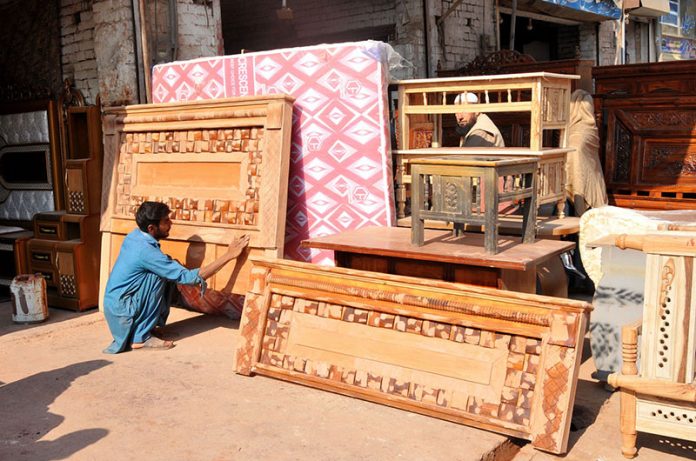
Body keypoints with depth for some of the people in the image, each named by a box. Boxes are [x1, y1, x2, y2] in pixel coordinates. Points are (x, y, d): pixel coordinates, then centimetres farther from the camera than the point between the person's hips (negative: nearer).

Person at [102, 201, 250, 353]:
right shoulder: (146, 251, -25)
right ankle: (141, 337, -13)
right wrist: (228, 255, -24)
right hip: (120, 311, -8)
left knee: (166, 272, 5)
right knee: (159, 275, -19)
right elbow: (189, 277, -24)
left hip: (116, 300, 8)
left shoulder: (134, 236, 2)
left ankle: (146, 326, 11)